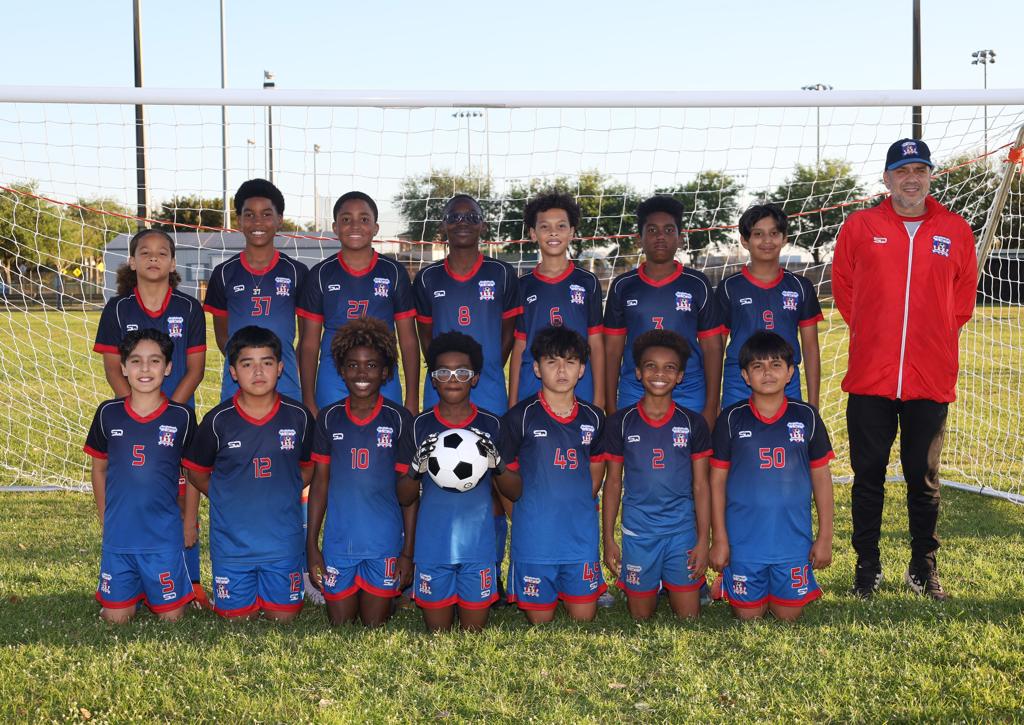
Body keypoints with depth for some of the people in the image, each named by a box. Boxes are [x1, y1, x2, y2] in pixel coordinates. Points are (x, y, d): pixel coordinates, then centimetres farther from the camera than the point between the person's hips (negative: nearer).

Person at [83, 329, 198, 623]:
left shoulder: (181, 416, -6)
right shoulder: (108, 413, -1)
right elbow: (99, 468, 11)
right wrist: (104, 516, 10)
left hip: (165, 536, -1)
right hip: (118, 535, 2)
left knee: (171, 616, 5)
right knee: (116, 617, 6)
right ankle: (134, 589, 37)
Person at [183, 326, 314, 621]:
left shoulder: (298, 416, -6)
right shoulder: (219, 420, -9)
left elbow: (308, 468, 9)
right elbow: (198, 473, 5)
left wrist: (281, 496, 0)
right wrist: (229, 500, -1)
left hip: (283, 541, 1)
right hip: (232, 540, 0)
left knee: (283, 616, 8)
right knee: (236, 616, 8)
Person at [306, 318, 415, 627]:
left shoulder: (399, 419, -4)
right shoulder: (328, 418, 2)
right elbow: (319, 483, 7)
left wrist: (408, 552, -3)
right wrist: (311, 544, 3)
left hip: (385, 543, -2)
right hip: (338, 542, 2)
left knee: (375, 628, 8)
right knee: (338, 628, 10)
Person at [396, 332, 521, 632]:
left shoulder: (492, 426, 1)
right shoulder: (420, 426, 1)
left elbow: (515, 492, 3)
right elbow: (404, 498, 3)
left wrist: (497, 465, -17)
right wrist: (416, 470, -18)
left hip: (478, 547, 0)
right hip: (432, 547, 0)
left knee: (474, 635, 9)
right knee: (437, 637, 9)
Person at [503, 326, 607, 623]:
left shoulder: (593, 418, 6)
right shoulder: (521, 416, -5)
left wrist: (578, 507, 10)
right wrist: (525, 516, -2)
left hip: (582, 537, 3)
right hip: (534, 539, -3)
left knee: (585, 616, 7)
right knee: (540, 619, 4)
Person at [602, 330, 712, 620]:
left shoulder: (693, 423, 0)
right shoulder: (620, 422, -1)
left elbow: (701, 485, 3)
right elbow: (612, 483, 4)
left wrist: (703, 540, -2)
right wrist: (608, 539, 2)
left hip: (683, 533, 0)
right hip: (637, 533, 0)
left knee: (689, 616, 3)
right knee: (640, 618, 9)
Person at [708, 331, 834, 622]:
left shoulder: (806, 417, 0)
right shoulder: (732, 419, -4)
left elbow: (821, 478, 6)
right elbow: (717, 481, 0)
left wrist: (825, 536, 4)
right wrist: (719, 539, -2)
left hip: (794, 540, 1)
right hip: (743, 542, -1)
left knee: (789, 615, 8)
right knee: (748, 615, 8)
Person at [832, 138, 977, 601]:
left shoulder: (956, 232, 4)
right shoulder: (860, 227, 1)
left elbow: (964, 293, 15)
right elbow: (842, 285, 12)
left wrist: (938, 335, 8)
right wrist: (870, 333, 8)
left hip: (931, 380, 1)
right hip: (869, 377, -1)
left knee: (924, 478, 10)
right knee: (868, 476, 6)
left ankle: (924, 567, 23)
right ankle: (867, 566, 19)